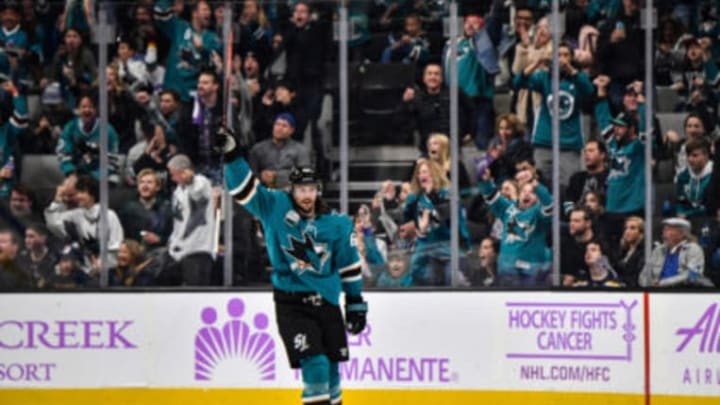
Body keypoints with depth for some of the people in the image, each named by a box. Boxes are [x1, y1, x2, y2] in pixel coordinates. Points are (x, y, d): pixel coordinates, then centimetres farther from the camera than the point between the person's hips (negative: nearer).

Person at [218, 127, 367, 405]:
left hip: (326, 301, 3)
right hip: (291, 302, -3)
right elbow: (243, 188, -10)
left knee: (331, 366, 11)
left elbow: (349, 265, 8)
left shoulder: (337, 224, 0)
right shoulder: (275, 208, -5)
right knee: (314, 364, -15)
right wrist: (232, 154, -25)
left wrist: (356, 302, 10)